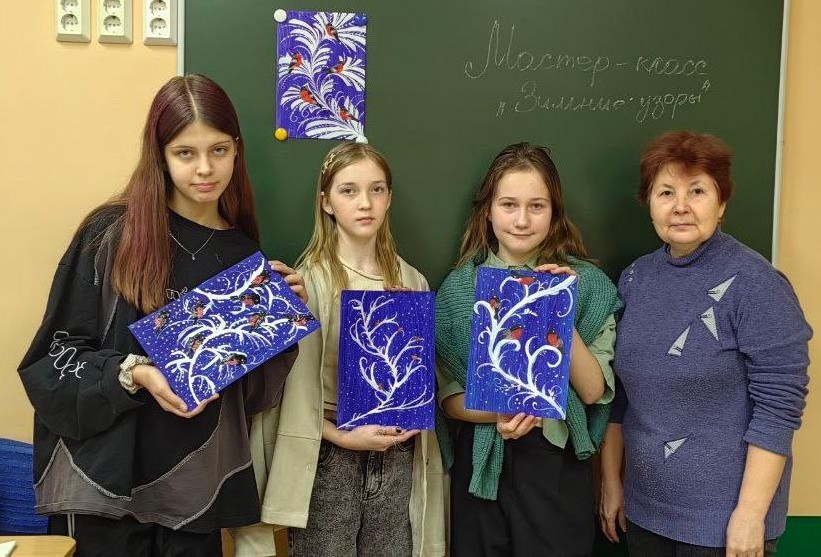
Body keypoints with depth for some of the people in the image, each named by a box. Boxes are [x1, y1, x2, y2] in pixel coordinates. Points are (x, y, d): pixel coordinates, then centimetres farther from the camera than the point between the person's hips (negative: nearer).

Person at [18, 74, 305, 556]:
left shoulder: (245, 254, 3)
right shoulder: (111, 235, -8)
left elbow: (254, 388, 7)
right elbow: (56, 354, -5)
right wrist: (131, 373, -21)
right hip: (106, 479, -3)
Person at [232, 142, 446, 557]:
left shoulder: (411, 282, 5)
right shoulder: (308, 280, -10)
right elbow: (290, 385, -9)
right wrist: (342, 437, -15)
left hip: (398, 460, 4)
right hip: (328, 459, -4)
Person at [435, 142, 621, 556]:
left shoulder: (586, 283, -4)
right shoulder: (461, 285, -1)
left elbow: (593, 391, -9)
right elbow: (448, 396, 1)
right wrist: (495, 414, -18)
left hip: (555, 462, -1)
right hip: (480, 464, 1)